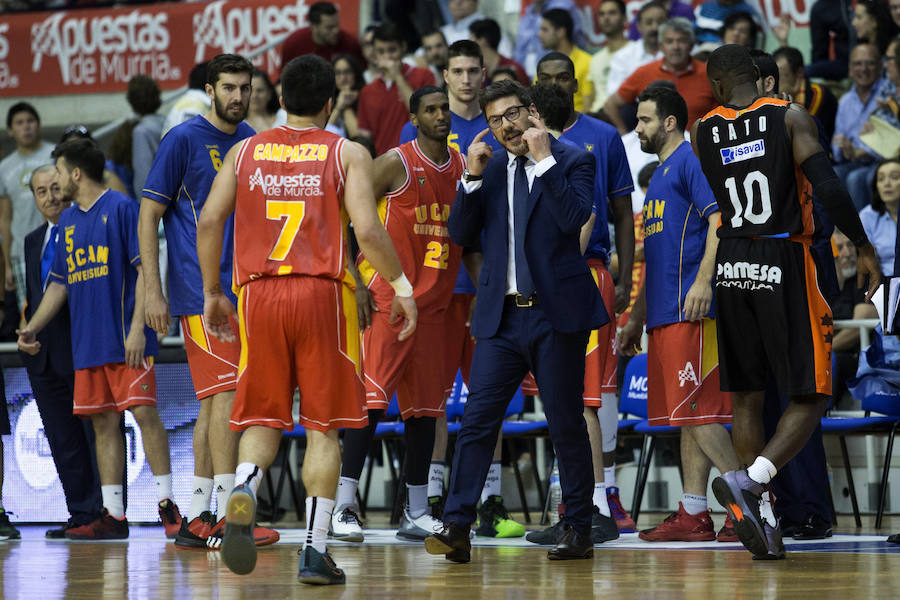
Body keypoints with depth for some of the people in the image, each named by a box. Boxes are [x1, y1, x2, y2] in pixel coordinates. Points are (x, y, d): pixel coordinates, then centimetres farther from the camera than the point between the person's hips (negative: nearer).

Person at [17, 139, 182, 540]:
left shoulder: (120, 207, -4)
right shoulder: (68, 220, 17)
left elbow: (145, 270, -9)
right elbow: (59, 283, 23)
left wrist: (137, 328, -17)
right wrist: (32, 328, 13)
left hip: (125, 338, -7)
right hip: (87, 342, 7)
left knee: (144, 412, -12)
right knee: (104, 424, 6)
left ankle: (167, 505, -8)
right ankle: (113, 515, 7)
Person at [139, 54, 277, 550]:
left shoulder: (252, 142, 13)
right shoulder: (184, 139, -5)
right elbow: (149, 214, -5)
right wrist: (153, 290, -11)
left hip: (240, 290, 7)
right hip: (200, 290, -7)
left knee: (214, 401, 8)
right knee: (226, 393, -15)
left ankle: (196, 519, 13)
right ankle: (228, 515, -16)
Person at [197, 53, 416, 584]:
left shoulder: (245, 152, 10)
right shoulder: (348, 154, 2)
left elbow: (209, 222, 3)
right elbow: (368, 230, -10)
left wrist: (213, 294, 13)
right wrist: (402, 287, 2)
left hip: (259, 294, 2)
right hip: (323, 295, -2)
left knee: (263, 419, 10)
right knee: (323, 426, 5)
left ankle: (245, 490, -22)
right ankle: (315, 551, 1)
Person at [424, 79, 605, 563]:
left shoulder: (572, 161, -1)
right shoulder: (490, 169, 12)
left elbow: (574, 218, -18)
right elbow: (461, 235, 7)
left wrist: (543, 158, -17)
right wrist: (473, 177, -4)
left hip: (555, 314, -3)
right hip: (501, 316, 4)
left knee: (567, 424, 4)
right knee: (476, 419, -5)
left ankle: (578, 531, 13)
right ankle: (456, 530, -8)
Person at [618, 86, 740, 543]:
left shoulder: (691, 161, -4)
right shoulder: (659, 175, 25)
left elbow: (719, 219, -17)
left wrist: (704, 280, -28)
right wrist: (636, 319, 27)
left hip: (691, 310, -10)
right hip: (665, 314, 10)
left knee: (695, 411, -14)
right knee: (684, 414, 7)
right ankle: (693, 514, 7)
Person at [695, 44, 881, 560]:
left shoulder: (703, 133, 4)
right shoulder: (790, 117, -5)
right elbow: (828, 187, -16)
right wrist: (865, 248, -7)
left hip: (732, 266, 4)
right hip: (785, 265, -4)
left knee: (746, 397, 12)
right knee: (809, 398, 1)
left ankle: (761, 519, 9)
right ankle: (750, 480, -21)